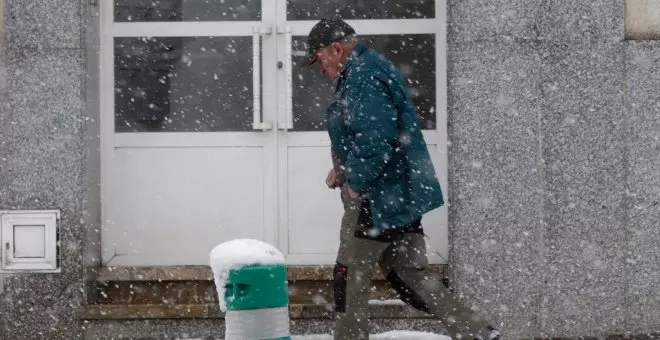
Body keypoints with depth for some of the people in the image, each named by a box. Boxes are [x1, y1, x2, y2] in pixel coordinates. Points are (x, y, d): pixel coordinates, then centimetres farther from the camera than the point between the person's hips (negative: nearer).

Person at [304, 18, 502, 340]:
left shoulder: (362, 78, -18)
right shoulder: (374, 69, 16)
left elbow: (374, 140, -28)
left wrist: (356, 182, -16)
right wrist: (344, 169, 13)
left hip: (378, 198, -10)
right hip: (402, 194, 10)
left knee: (350, 277, 2)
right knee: (411, 274, 12)